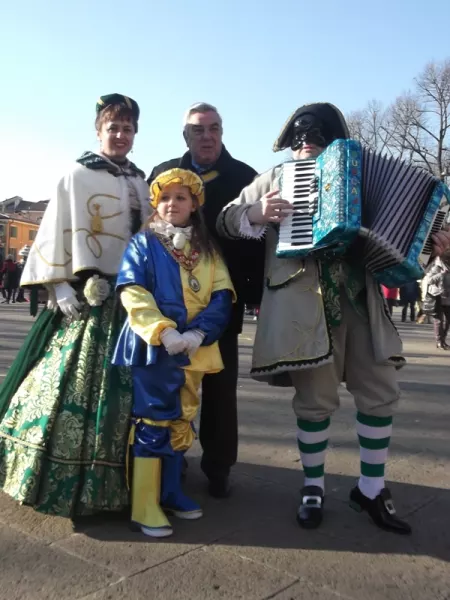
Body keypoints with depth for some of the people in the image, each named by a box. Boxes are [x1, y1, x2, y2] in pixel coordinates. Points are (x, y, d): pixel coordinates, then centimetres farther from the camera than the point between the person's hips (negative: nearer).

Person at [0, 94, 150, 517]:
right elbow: (59, 235, -7)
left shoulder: (140, 184, 15)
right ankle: (67, 479, 11)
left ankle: (109, 477, 22)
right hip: (87, 296, -5)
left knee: (123, 386, 9)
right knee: (76, 384, -3)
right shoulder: (78, 176, -1)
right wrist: (63, 290, -15)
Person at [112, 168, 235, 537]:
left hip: (193, 351, 5)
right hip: (151, 347, -4)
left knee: (182, 423, 14)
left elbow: (222, 296, 0)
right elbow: (132, 293, -11)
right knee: (151, 423, -2)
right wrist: (163, 331, -24)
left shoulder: (208, 251, 11)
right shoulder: (143, 244, 1)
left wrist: (199, 332, -17)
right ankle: (145, 507, 6)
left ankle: (171, 492, 29)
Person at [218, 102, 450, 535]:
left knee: (381, 392, 4)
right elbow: (226, 220, 9)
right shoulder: (275, 178, 12)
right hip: (304, 301, -3)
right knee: (315, 397, 1)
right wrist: (255, 214, -11)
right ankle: (313, 487, 20)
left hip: (359, 298, 4)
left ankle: (371, 489, 20)